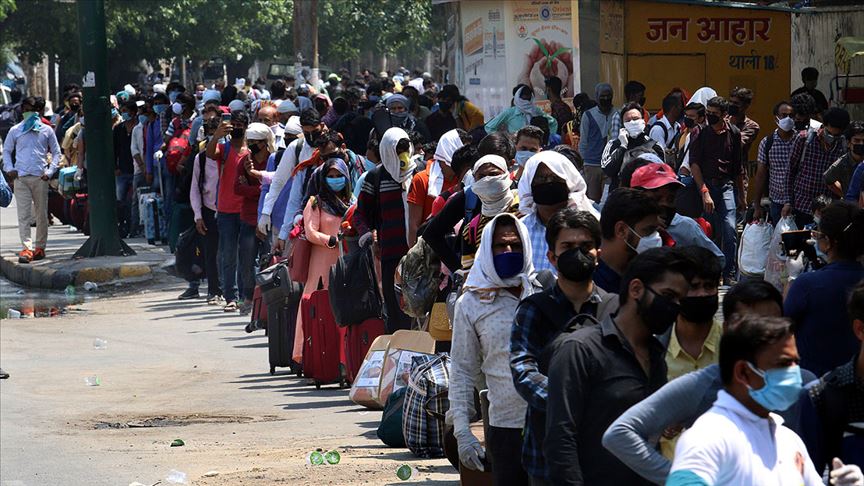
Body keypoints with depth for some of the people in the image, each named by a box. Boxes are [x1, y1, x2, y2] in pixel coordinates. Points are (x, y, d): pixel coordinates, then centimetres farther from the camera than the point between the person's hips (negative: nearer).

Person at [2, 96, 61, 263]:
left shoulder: (46, 130, 9)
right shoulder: (15, 130, 9)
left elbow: (56, 152, 12)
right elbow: (6, 151, 16)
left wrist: (50, 171, -1)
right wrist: (9, 169, 0)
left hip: (40, 178, 1)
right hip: (20, 178, 0)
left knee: (41, 214, 5)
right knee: (23, 215, -9)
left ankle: (40, 247, 16)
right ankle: (27, 248, -14)